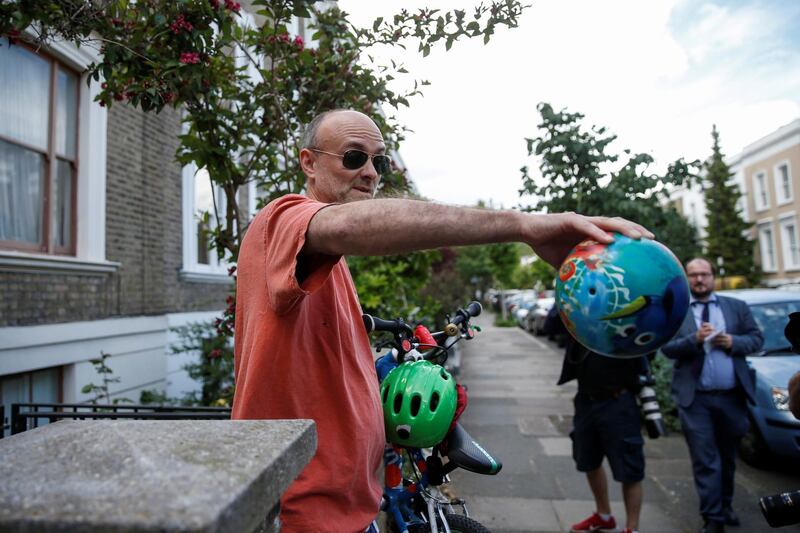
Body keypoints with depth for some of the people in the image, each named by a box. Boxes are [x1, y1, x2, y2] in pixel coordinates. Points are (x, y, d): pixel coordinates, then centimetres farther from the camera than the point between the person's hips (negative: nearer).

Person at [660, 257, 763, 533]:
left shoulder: (737, 306, 7)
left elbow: (756, 338, 5)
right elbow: (667, 348, -8)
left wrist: (733, 342, -13)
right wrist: (695, 339, -23)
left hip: (732, 396, 3)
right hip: (695, 398, -3)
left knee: (728, 457, 20)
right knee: (705, 461, 1)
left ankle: (725, 505, 39)